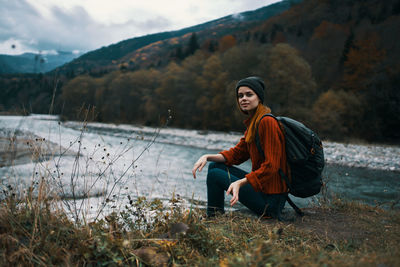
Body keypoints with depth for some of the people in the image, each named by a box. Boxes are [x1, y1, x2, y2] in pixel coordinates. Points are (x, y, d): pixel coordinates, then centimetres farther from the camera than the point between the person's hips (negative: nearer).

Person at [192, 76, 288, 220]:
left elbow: (271, 167, -23)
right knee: (215, 166, 12)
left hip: (270, 199, -9)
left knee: (214, 175, -7)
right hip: (261, 184, 9)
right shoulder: (253, 122, 11)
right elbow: (237, 153, 13)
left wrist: (240, 182, -30)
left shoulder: (267, 122, -19)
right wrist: (207, 157, 0)